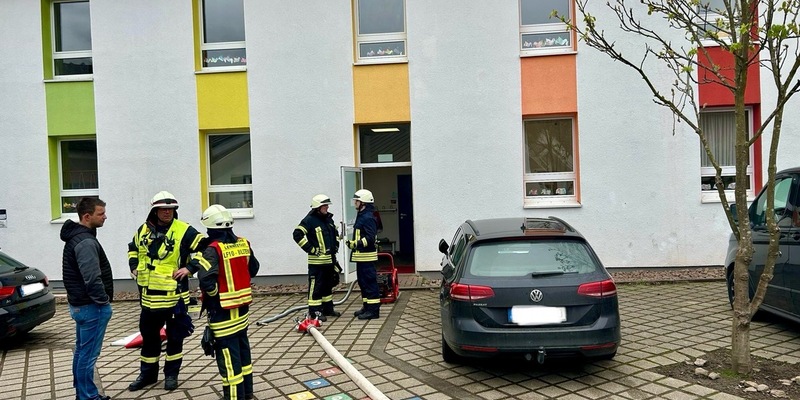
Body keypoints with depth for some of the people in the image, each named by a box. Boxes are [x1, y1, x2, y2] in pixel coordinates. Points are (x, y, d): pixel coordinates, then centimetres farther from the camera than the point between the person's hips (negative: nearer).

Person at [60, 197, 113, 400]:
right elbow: (92, 279, -27)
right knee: (88, 355, -2)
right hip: (92, 307, -11)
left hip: (80, 304, 11)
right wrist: (103, 301, -14)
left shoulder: (76, 236, 12)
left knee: (81, 351, 18)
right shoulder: (86, 242, -21)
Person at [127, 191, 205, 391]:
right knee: (148, 336, 17)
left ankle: (171, 374, 24)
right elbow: (133, 248, 26)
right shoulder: (143, 230, 6)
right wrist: (134, 266, 12)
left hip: (174, 296, -5)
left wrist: (189, 268, -16)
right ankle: (148, 373, 33)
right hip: (148, 296, 5)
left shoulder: (184, 231, -11)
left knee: (175, 337, 9)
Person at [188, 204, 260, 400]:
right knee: (242, 348, 20)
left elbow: (206, 279, -27)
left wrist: (214, 294, -9)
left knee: (228, 355, 2)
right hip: (242, 306, 8)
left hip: (223, 311, -7)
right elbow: (253, 268, 13)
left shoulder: (213, 249, -18)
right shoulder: (244, 244, 2)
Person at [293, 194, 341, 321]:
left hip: (330, 259, 9)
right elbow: (297, 234, -22)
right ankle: (315, 311, 3)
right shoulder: (309, 220, -13)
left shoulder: (328, 219, 13)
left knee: (328, 284, 17)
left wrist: (336, 245, 16)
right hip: (317, 260, -8)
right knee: (316, 286, -5)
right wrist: (311, 249, -19)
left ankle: (328, 308, 29)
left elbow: (335, 232, 30)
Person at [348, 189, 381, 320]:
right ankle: (367, 306, 27)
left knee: (370, 282, -7)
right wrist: (352, 243, 10)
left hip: (367, 256, -11)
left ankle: (373, 310, -3)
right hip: (361, 255, 11)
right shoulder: (361, 216, 17)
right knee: (362, 282, 17)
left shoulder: (368, 217, -16)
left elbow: (370, 238, -24)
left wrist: (357, 244, -25)